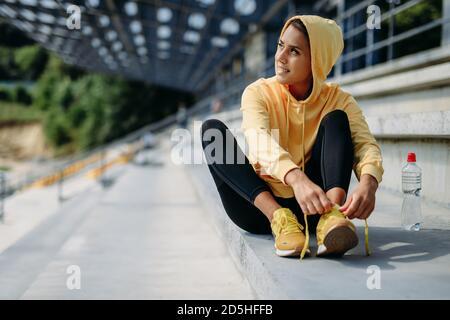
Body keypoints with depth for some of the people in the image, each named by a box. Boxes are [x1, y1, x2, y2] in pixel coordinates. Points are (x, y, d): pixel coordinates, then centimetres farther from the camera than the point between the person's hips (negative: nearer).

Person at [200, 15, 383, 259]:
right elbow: (260, 142, -25)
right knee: (212, 128, -19)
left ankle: (330, 217, -38)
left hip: (308, 204, 0)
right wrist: (297, 179, -46)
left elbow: (366, 145, -17)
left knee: (336, 119, -14)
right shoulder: (258, 93, -4)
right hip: (260, 206, 0)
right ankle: (280, 220, -34)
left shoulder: (338, 100, 1)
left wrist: (368, 183, -41)